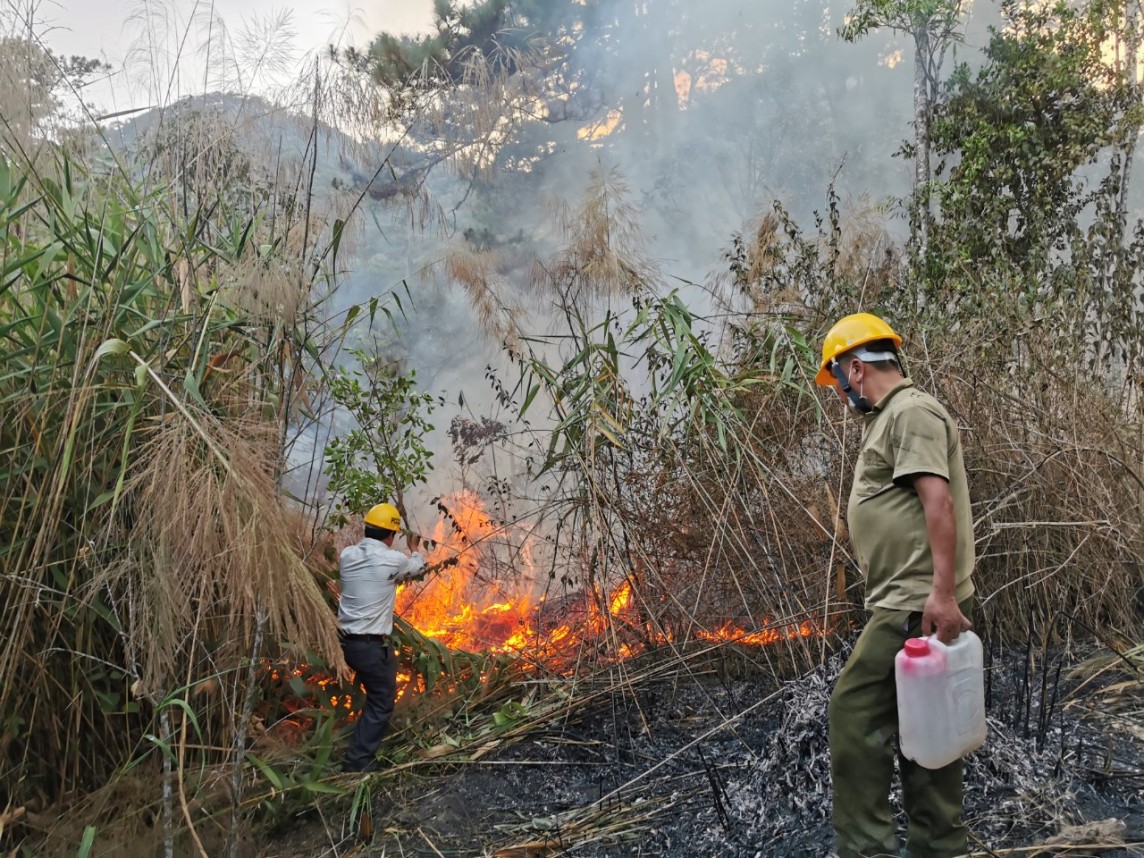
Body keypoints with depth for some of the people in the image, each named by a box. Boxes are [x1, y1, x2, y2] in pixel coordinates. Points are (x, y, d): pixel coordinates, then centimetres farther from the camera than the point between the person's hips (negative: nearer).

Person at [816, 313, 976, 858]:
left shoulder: (912, 412, -11)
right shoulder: (889, 419, 20)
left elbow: (939, 502, -21)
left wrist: (942, 593, -27)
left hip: (918, 605, -10)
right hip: (908, 604, 10)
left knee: (854, 711, -7)